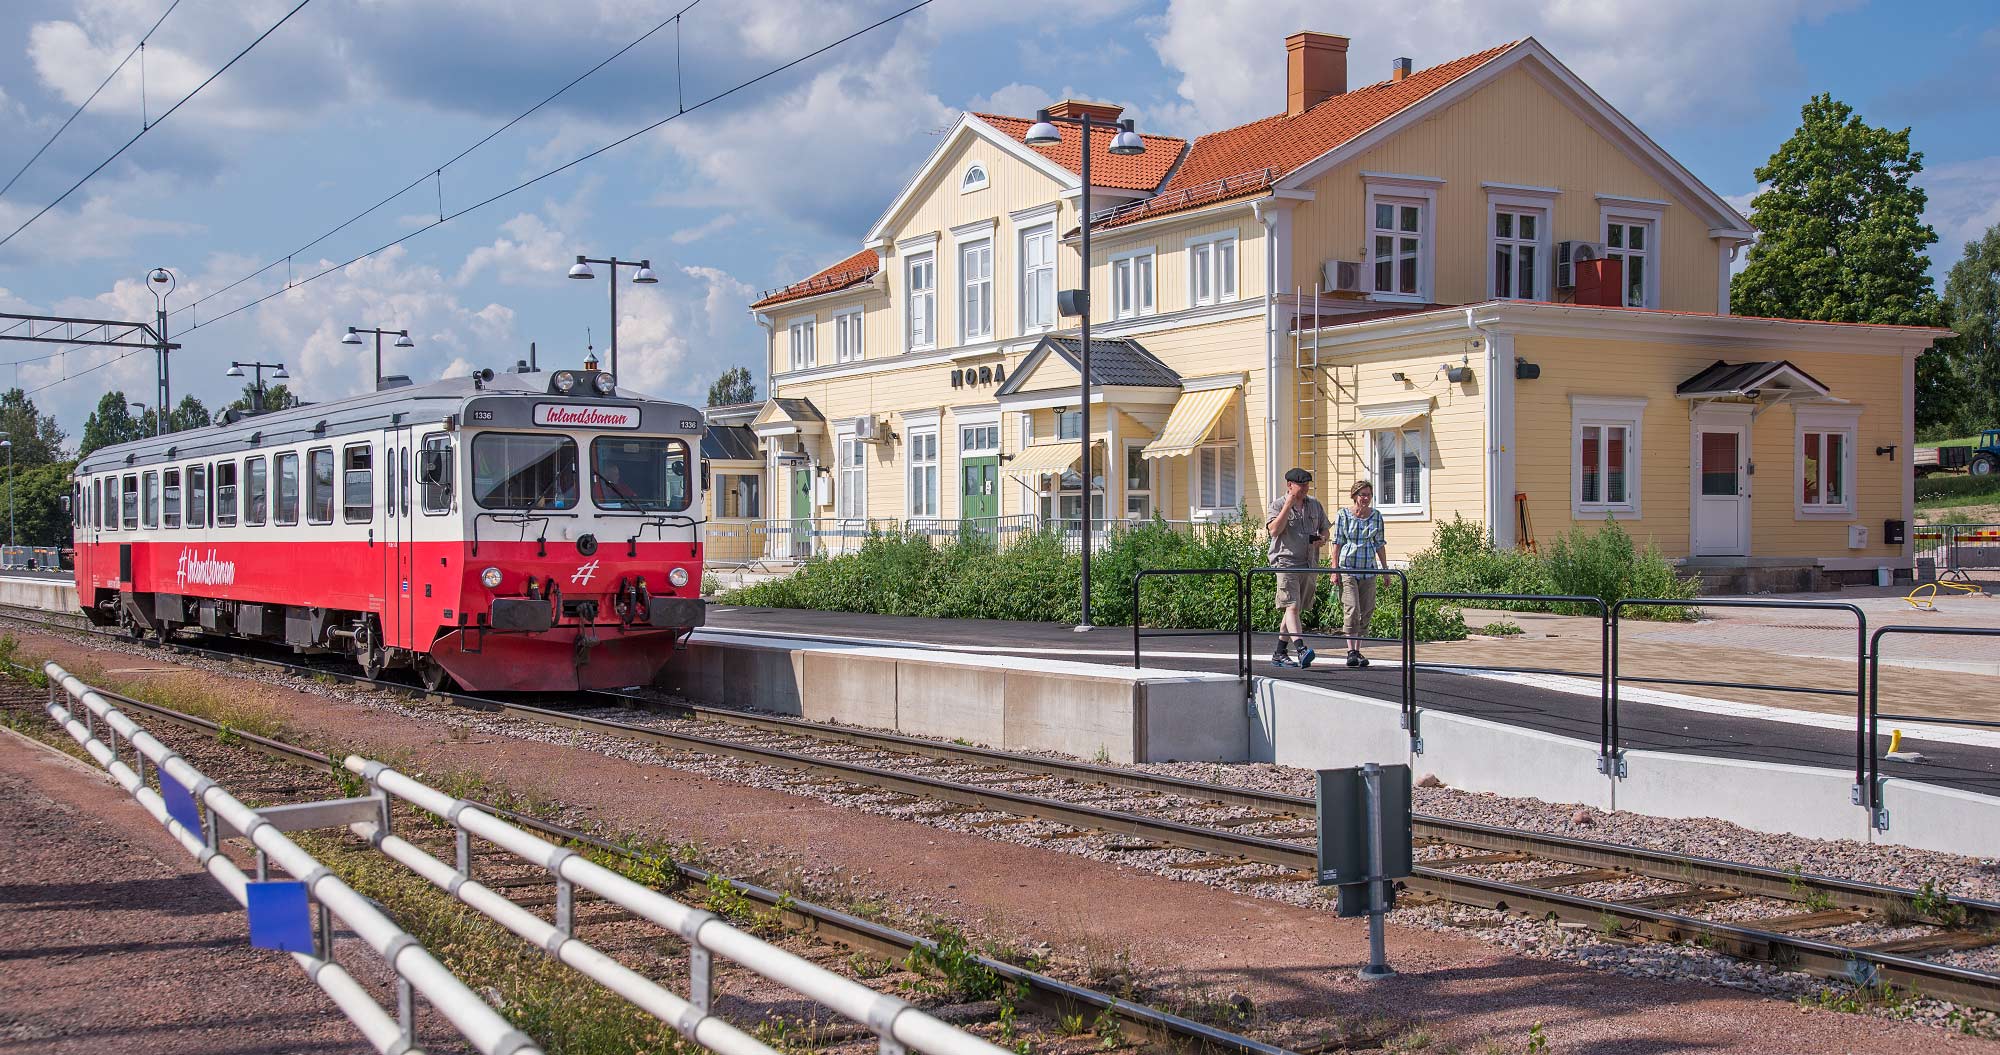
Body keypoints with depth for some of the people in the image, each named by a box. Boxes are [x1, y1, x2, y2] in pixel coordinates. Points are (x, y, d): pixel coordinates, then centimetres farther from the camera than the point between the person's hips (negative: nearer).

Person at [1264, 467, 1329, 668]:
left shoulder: (1315, 505, 15)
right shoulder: (1278, 506, -1)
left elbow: (1324, 529, 25)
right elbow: (1274, 530, -16)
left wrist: (1322, 539, 2)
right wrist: (1288, 505, -16)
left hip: (1310, 565, 6)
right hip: (1286, 563, -6)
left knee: (1296, 610, 9)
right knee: (1292, 607, -18)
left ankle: (1280, 653, 18)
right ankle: (1302, 650, -31)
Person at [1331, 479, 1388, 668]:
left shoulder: (1376, 515, 7)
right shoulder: (1344, 515, -2)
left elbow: (1379, 545, 12)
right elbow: (1337, 543, -1)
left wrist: (1386, 569, 11)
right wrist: (1335, 570, -6)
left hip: (1369, 569, 4)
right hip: (1347, 567, -4)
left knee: (1366, 611, 6)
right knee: (1352, 609, -14)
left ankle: (1358, 651, 15)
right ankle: (1351, 651, -10)